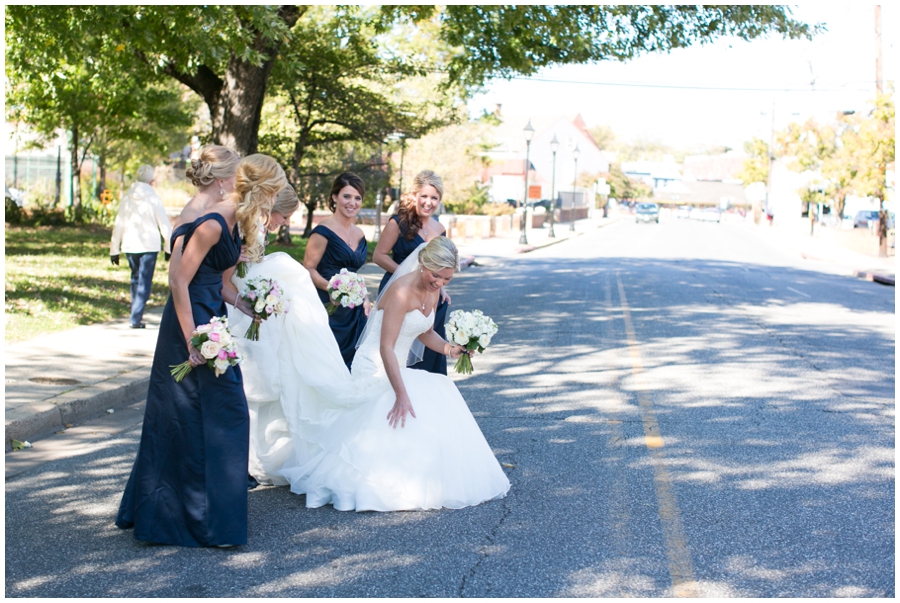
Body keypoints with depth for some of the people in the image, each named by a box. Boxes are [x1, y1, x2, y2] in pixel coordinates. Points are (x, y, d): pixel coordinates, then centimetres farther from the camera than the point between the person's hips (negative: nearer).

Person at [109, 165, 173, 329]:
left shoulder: (126, 197, 2)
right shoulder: (153, 198, -9)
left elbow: (118, 225, 6)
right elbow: (165, 224, -7)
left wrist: (114, 250, 13)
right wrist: (168, 247, 4)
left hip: (129, 246, 4)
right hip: (149, 246, -4)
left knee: (135, 278, 19)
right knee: (144, 282, 1)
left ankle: (136, 314, 25)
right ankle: (136, 318, -5)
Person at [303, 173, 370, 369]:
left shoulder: (359, 234, 12)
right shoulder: (324, 231, -10)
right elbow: (308, 269, -12)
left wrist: (364, 297, 8)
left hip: (353, 311, 7)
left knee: (350, 364, 8)